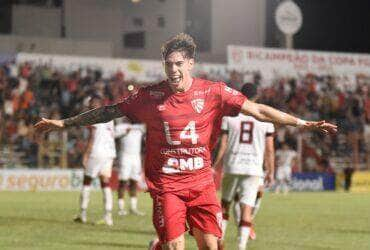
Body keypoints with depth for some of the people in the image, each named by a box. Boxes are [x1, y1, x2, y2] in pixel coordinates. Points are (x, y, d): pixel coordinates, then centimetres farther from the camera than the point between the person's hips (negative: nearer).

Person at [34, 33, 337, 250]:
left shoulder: (214, 92, -3)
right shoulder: (150, 96, -4)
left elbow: (258, 110, -2)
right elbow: (109, 112, 4)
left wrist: (303, 123, -7)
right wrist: (63, 123, 4)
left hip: (202, 182, 2)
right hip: (166, 185, -2)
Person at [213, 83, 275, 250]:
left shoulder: (229, 115, 0)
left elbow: (223, 146, -2)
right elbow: (269, 149, 1)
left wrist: (215, 167, 6)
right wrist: (270, 172, 12)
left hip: (232, 167, 1)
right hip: (254, 168, -1)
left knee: (225, 203, 19)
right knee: (246, 209, -2)